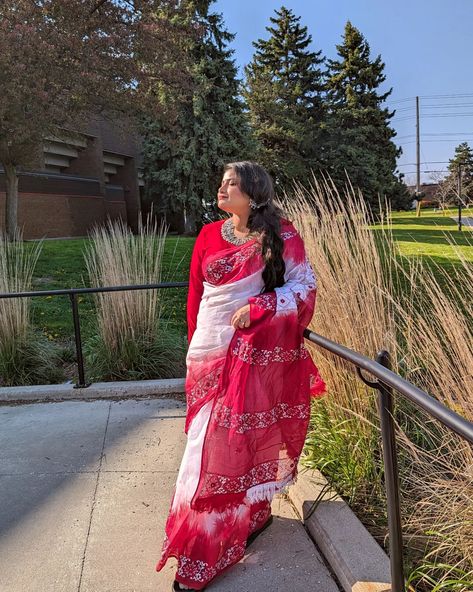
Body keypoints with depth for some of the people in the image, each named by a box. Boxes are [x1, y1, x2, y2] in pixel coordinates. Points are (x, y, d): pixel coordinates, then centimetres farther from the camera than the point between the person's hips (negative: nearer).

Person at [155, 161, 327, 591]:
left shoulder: (280, 235, -3)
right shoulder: (209, 236, 7)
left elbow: (305, 287, -4)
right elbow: (195, 295, 13)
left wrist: (257, 308, -16)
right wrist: (196, 344, 15)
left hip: (254, 353, -4)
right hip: (211, 352, 4)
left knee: (242, 434, 1)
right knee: (212, 438, 8)